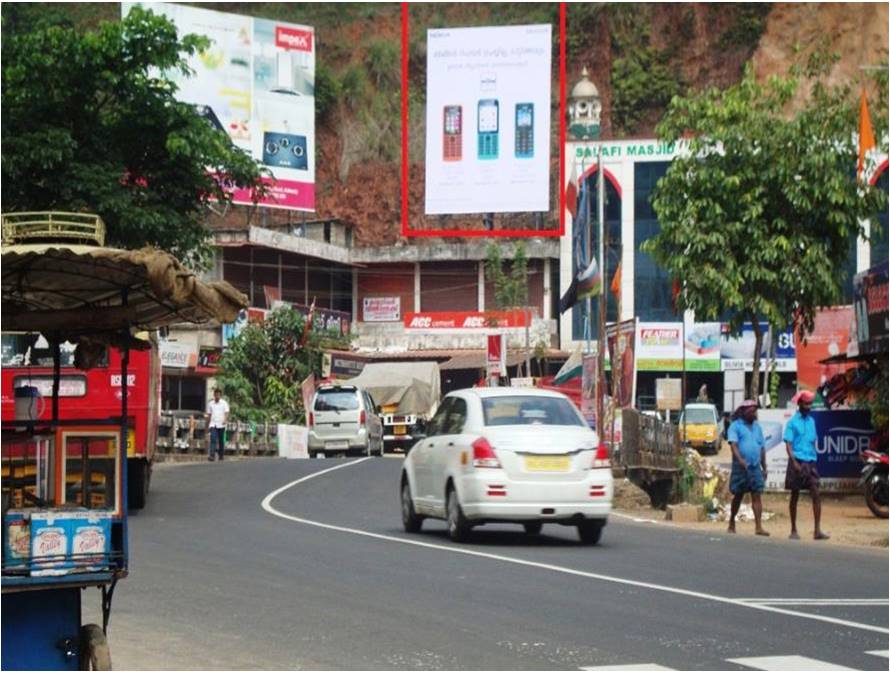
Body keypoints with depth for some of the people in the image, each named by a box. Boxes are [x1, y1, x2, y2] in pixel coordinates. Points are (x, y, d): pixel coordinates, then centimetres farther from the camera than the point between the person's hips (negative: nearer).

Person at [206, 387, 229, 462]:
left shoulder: (224, 403, 3)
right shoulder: (210, 404, 11)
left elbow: (226, 413, -7)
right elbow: (209, 415, 17)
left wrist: (225, 420, -27)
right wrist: (207, 425, 16)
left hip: (221, 425, -1)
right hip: (213, 425, 1)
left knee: (221, 441, 7)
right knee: (213, 440, -14)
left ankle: (221, 455, 19)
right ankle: (211, 455, -22)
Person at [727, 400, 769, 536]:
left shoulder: (757, 426, 15)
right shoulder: (736, 426, -1)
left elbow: (762, 448, 19)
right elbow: (733, 444, -14)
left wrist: (764, 468, 14)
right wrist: (740, 460, -29)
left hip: (755, 467, 4)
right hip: (741, 467, -4)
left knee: (757, 496, -4)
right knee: (738, 495, 6)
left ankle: (759, 526, -9)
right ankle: (732, 522, 22)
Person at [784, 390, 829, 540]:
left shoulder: (812, 421, 13)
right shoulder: (793, 422, -2)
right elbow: (788, 444, -8)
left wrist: (813, 459, 13)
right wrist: (794, 463, -18)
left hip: (810, 462, 4)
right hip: (797, 462, -4)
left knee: (816, 494, -7)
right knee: (795, 495, 5)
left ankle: (817, 530, -11)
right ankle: (793, 530, 12)